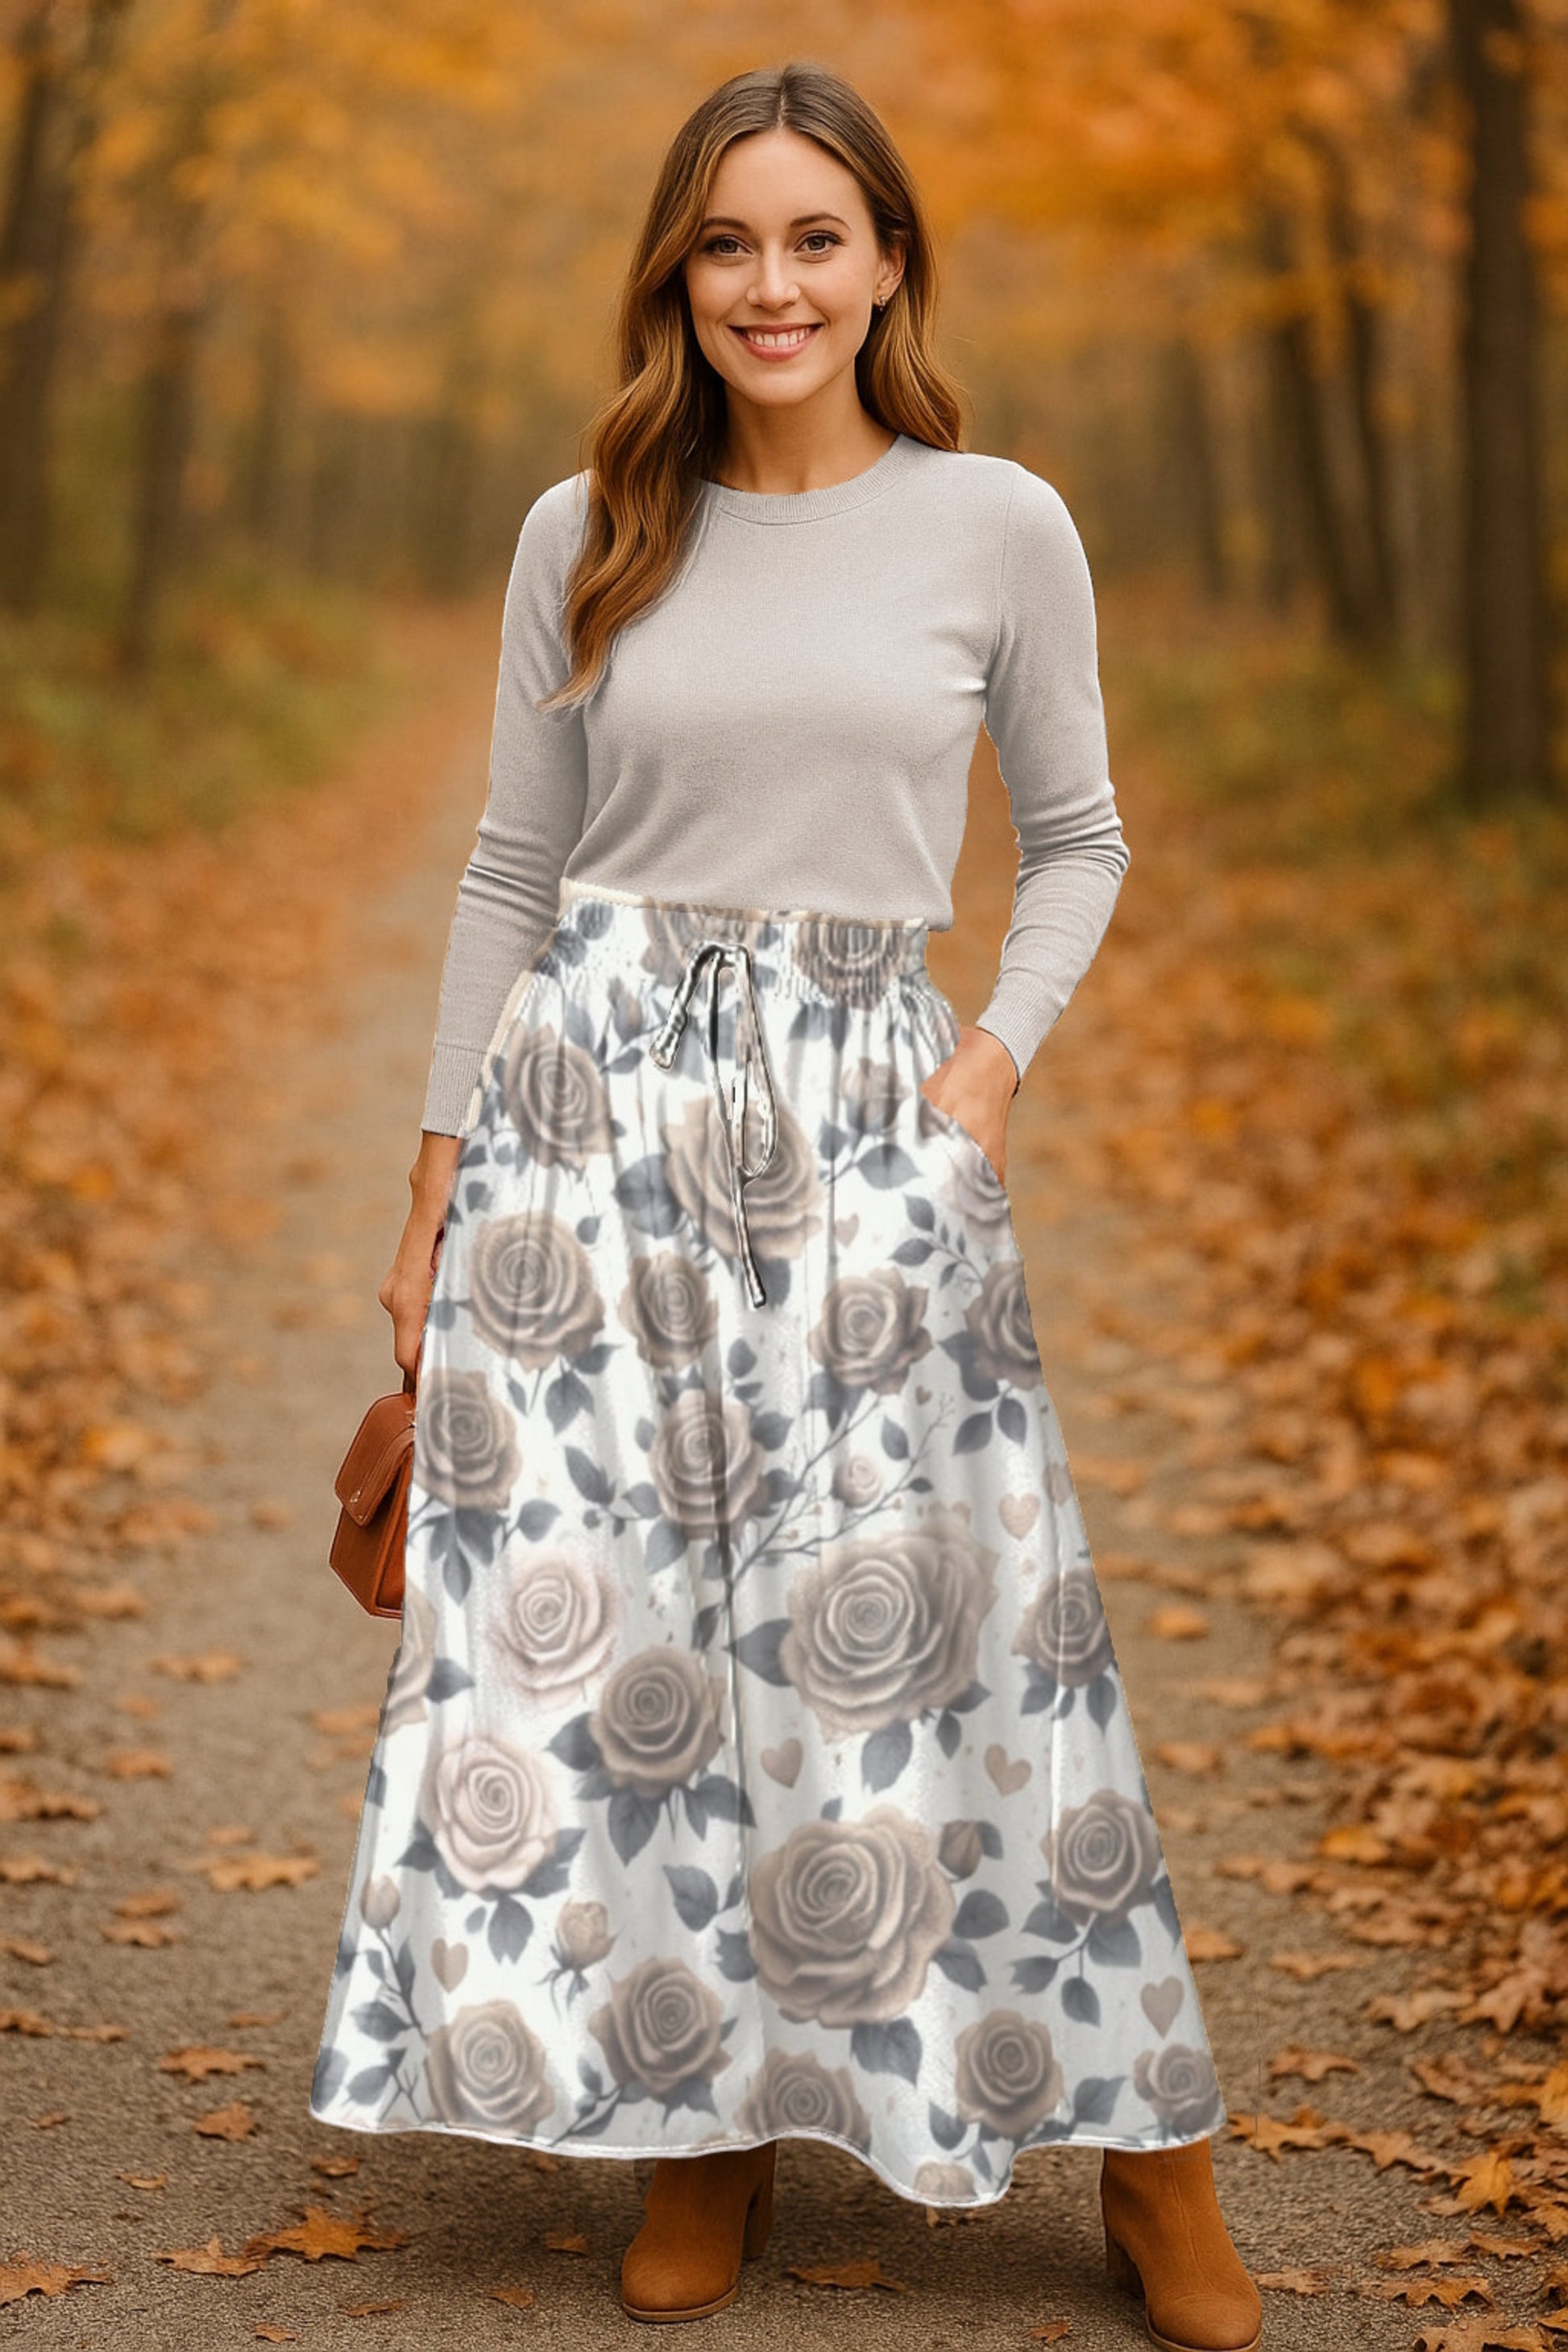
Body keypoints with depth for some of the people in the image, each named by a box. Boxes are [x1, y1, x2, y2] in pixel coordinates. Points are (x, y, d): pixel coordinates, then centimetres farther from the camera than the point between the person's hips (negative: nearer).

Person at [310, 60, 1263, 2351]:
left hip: (867, 1119, -2)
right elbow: (514, 868, 10)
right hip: (597, 1096, 2)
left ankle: (1149, 2153, 13)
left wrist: (1003, 1046, -5)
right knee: (601, 1612, 2)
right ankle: (704, 2113, 19)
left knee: (927, 1621, -2)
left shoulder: (1000, 529, 2)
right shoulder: (585, 537, 6)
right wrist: (442, 1180, 8)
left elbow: (1078, 840, 11)